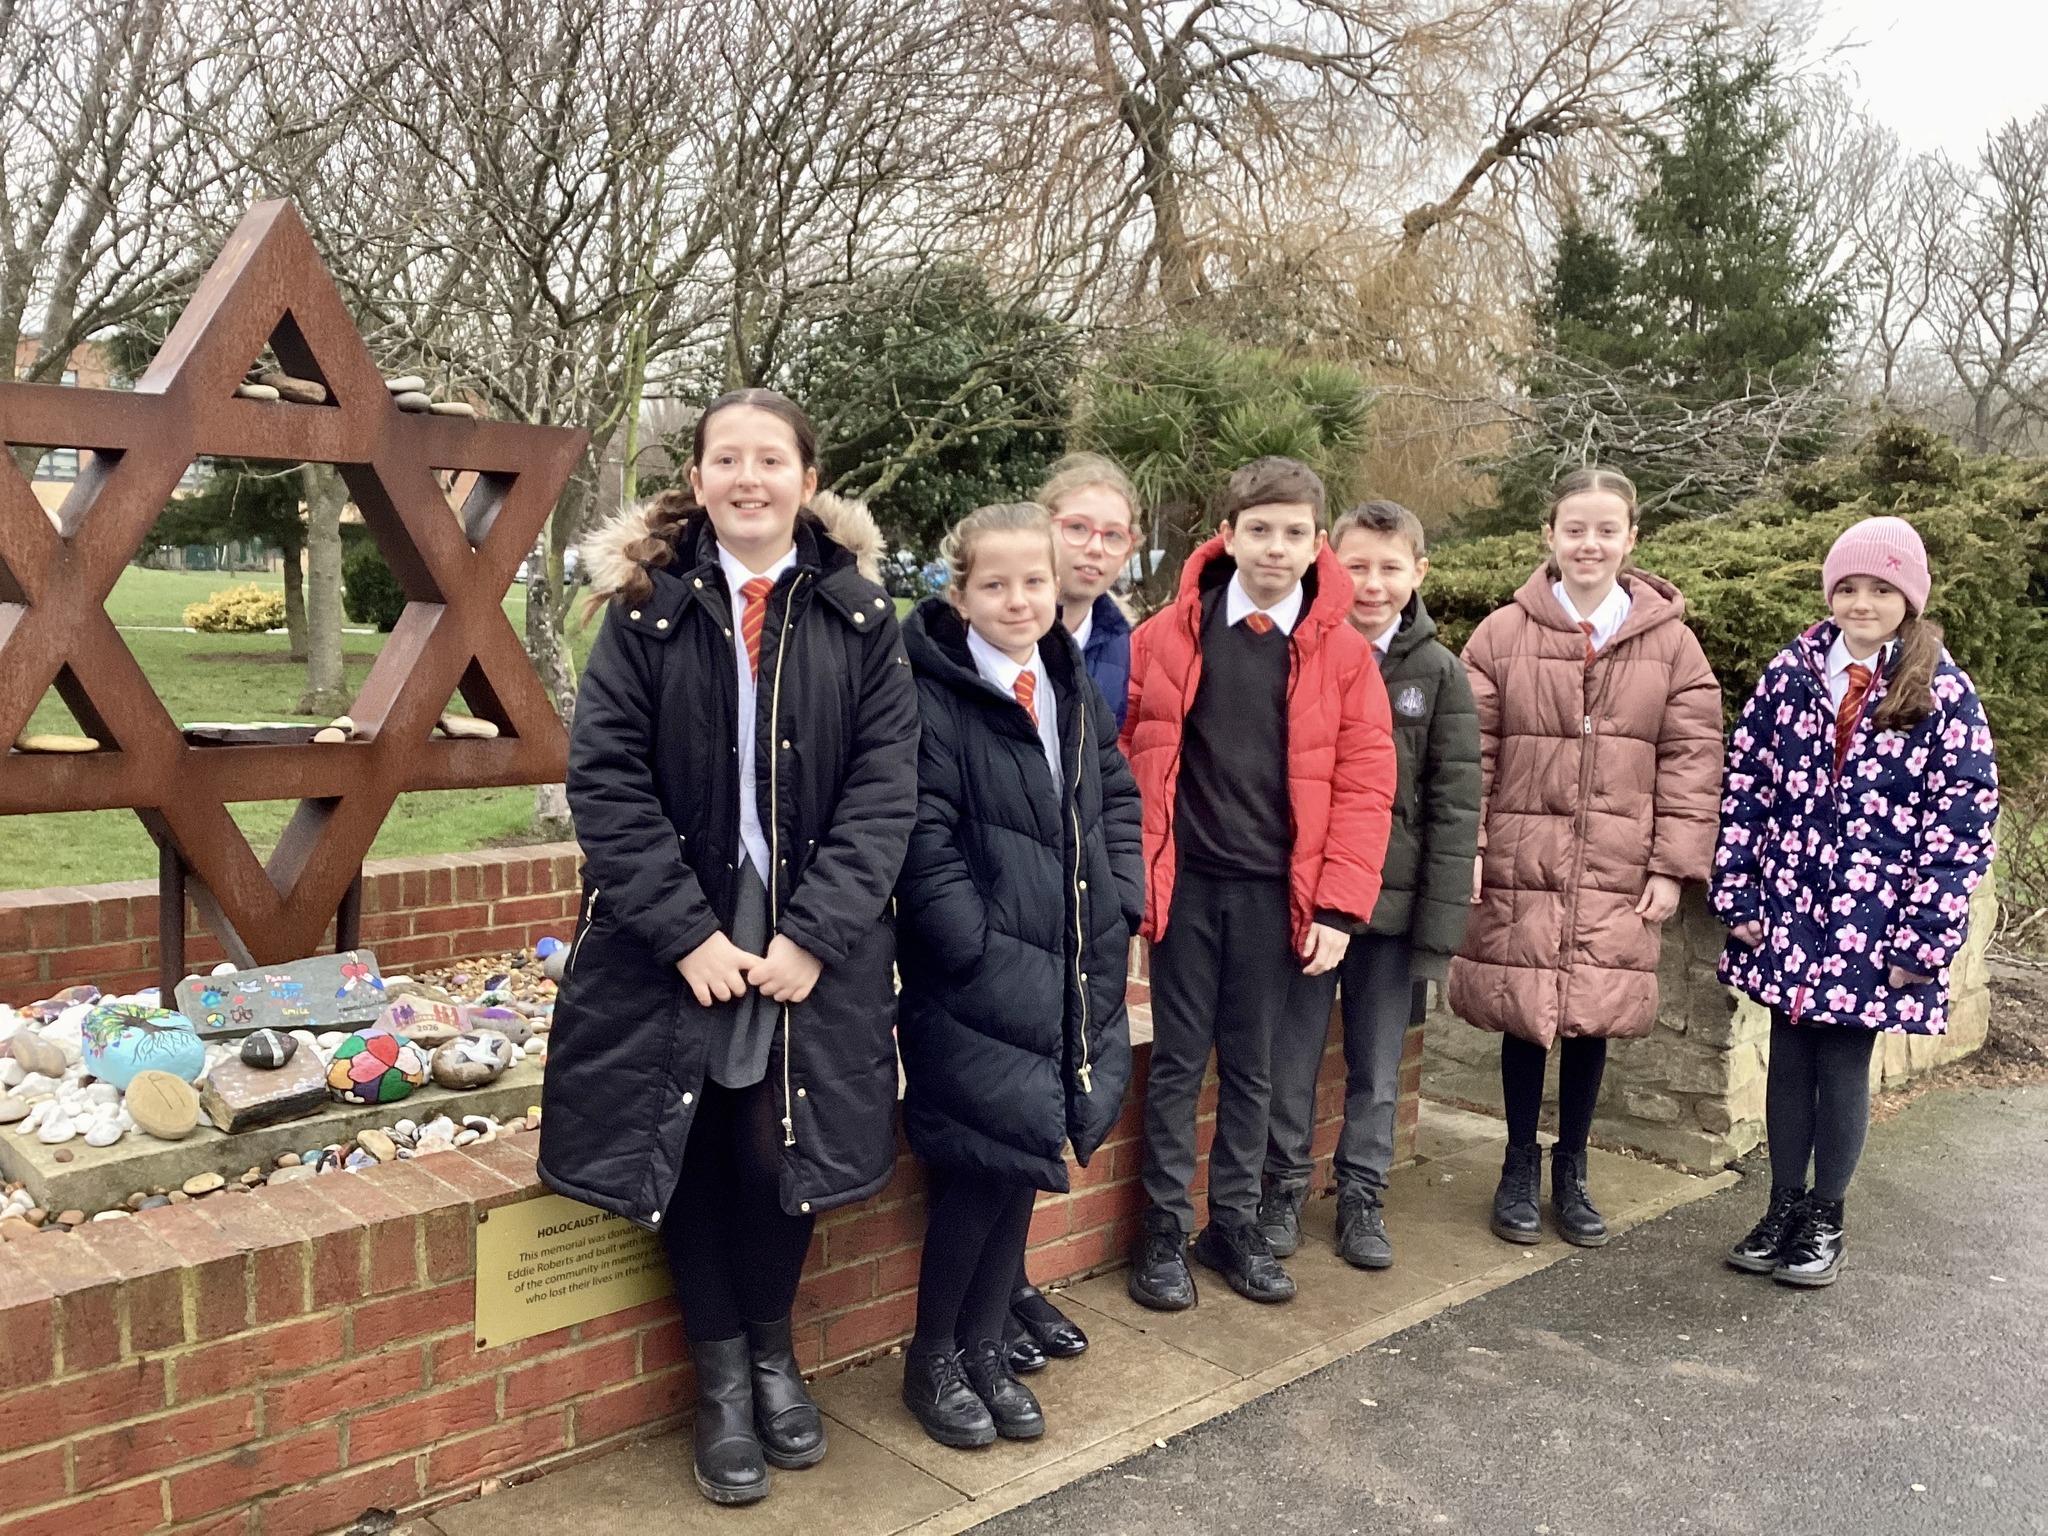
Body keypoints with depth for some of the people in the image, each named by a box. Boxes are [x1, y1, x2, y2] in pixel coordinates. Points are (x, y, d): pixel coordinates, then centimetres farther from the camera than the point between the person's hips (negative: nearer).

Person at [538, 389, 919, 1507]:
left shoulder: (858, 613, 2)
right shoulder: (648, 606, 0)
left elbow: (885, 783, -4)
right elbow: (604, 777, -6)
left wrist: (814, 934, -13)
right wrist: (688, 934, -14)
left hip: (810, 938, 0)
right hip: (672, 938, 0)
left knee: (777, 1150, -5)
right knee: (695, 1152, 1)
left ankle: (771, 1350, 26)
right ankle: (720, 1374, 24)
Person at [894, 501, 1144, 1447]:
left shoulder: (1071, 686, 11)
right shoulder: (933, 694, -12)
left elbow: (1118, 795, 18)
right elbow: (923, 838, -16)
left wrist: (1120, 897, 6)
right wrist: (976, 945, -19)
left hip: (1070, 973, 7)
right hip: (978, 980, -7)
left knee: (1021, 1161, 13)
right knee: (987, 1165, -3)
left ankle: (983, 1349, 28)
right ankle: (931, 1360, 19)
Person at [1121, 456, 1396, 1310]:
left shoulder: (1343, 652, -1)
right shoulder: (1170, 633, -1)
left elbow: (1364, 785, -3)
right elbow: (1123, 746, 2)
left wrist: (1339, 907, -7)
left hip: (1277, 888, 1)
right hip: (1185, 880, -1)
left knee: (1252, 1063, 12)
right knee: (1179, 1060, 8)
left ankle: (1234, 1225, 26)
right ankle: (1164, 1231, 19)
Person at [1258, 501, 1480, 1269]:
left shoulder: (1439, 674, -1)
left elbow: (1455, 806, -3)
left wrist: (1440, 923, -8)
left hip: (1393, 901, 1)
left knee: (1378, 1066, 13)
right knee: (1290, 1055, 11)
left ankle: (1361, 1195, 29)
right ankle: (1283, 1186, 28)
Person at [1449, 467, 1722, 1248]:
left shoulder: (1670, 642, 3)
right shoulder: (1503, 634, -1)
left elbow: (1692, 761, 2)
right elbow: (1472, 751, -2)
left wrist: (1673, 867, -3)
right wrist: (1466, 848, -8)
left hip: (1618, 873, 1)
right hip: (1519, 863, -1)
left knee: (1593, 1020, 9)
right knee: (1523, 1015, 7)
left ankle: (1571, 1171, 29)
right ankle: (1521, 1168, 27)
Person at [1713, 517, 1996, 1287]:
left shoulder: (1944, 694, -5)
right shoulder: (1789, 673, 2)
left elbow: (1964, 822, -6)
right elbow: (1744, 786, 3)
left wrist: (1924, 937, -10)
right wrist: (1736, 896, -2)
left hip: (1874, 927, -2)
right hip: (1785, 914, 2)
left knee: (1842, 1065, 5)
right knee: (1789, 1060, 11)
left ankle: (1824, 1220, 22)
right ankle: (1783, 1208, 25)